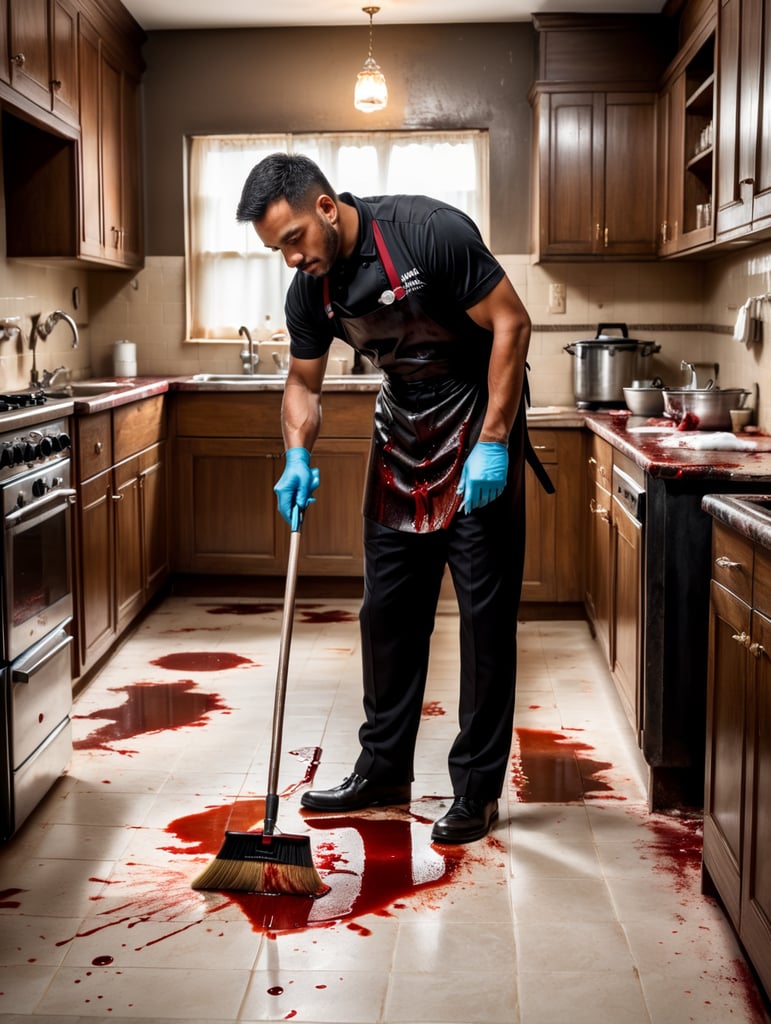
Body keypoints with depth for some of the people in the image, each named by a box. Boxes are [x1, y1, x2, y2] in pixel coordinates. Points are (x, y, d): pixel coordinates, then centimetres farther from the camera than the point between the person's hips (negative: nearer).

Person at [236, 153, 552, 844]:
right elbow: (304, 383, 8)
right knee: (388, 608, 9)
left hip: (479, 432, -6)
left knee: (486, 612, -3)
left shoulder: (431, 231, -23)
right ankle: (385, 768, 23)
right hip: (403, 437, 7)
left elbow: (511, 323, -20)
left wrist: (491, 442, -22)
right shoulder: (310, 291, -4)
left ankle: (477, 788, 7)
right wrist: (298, 458, -12)